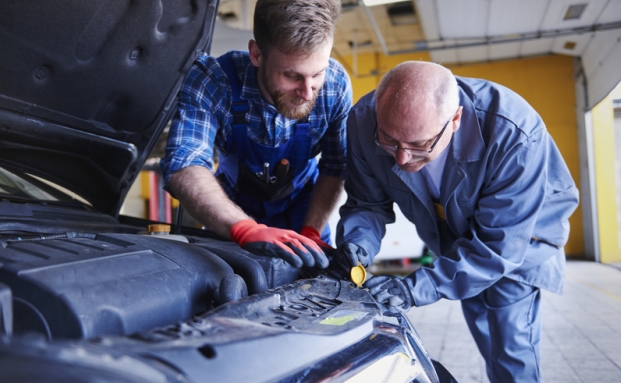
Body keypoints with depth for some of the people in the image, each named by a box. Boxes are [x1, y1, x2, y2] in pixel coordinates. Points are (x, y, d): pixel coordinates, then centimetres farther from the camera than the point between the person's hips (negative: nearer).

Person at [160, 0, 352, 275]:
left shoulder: (336, 84, -24)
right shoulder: (211, 80, -31)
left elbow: (335, 168, -14)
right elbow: (184, 167, -42)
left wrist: (310, 235, -24)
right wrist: (246, 229, -57)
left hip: (302, 206, 1)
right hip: (235, 208, -1)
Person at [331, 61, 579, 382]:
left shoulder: (515, 136, -40)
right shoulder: (364, 122, -29)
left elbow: (499, 243, -35)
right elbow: (368, 203, -16)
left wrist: (416, 289, -44)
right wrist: (355, 244, -39)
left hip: (522, 227, -3)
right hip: (453, 234, 4)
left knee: (510, 350, -9)